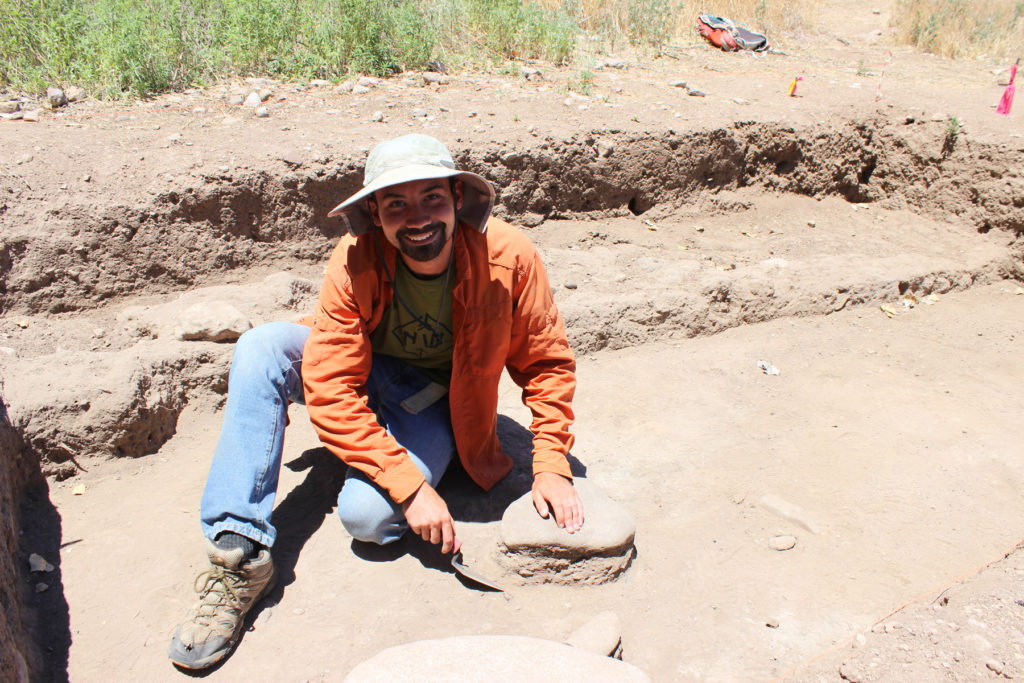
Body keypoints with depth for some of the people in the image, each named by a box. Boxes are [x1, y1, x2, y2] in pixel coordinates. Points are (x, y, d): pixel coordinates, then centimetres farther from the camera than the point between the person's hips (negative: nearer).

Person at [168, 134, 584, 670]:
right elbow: (331, 393, -26)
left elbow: (548, 364, -12)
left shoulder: (508, 256, -25)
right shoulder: (354, 263, -25)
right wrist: (410, 486, -32)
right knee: (260, 348, -27)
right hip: (359, 370, 2)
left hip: (434, 400, -1)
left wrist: (551, 466, -20)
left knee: (367, 515, -29)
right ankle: (238, 554, -23)